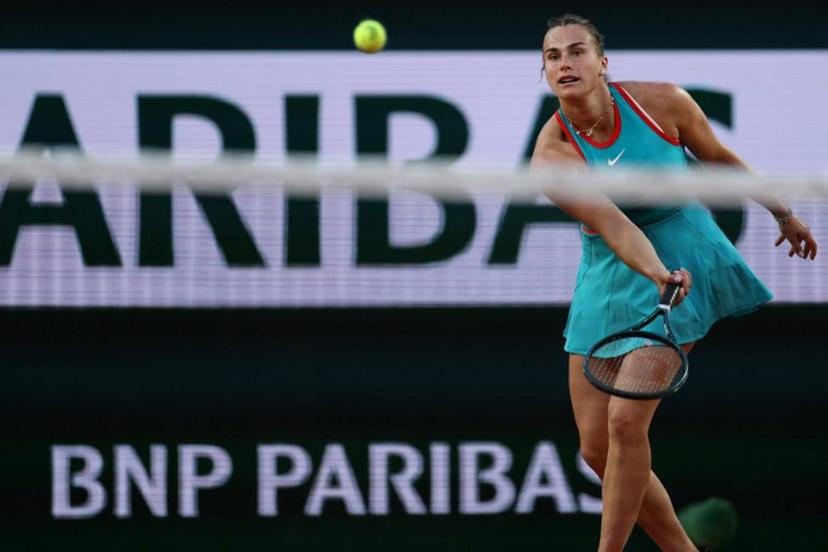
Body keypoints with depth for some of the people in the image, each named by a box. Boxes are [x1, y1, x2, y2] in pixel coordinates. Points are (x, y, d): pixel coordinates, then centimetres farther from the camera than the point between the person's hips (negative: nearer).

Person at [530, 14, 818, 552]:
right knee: (596, 446, 0)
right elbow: (613, 224, -29)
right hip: (608, 277, 3)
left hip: (684, 258, -2)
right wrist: (658, 275, -47)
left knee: (626, 420, -16)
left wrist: (783, 212, 17)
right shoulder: (552, 156, -16)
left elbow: (721, 158, 6)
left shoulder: (662, 102, -14)